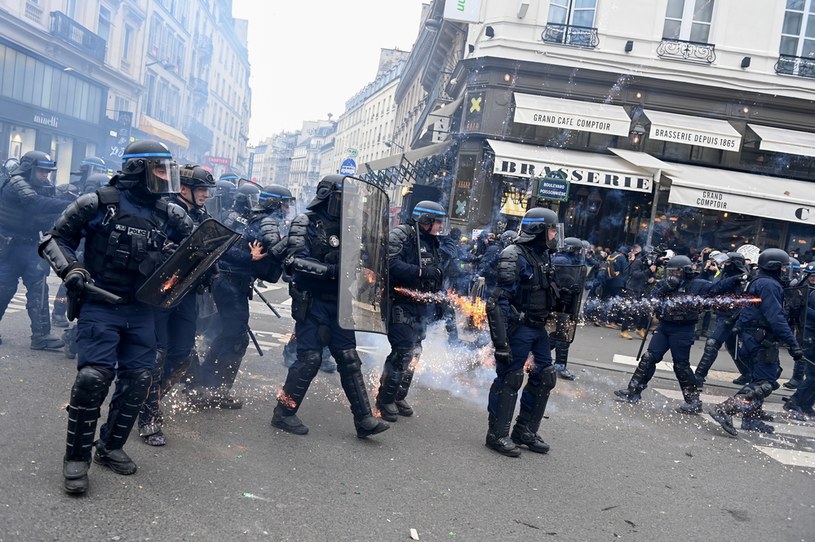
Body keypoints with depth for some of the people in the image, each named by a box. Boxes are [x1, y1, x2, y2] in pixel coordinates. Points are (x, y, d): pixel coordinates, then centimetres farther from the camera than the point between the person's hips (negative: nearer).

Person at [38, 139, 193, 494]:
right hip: (100, 303, -5)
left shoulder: (168, 214, 6)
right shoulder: (99, 204, -6)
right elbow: (55, 239, 0)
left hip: (142, 309, 5)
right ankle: (76, 457, 3)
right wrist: (71, 270, -15)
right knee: (93, 376, -14)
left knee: (138, 379, 4)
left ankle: (110, 447, 24)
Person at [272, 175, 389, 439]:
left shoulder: (344, 227, 11)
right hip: (312, 302, -6)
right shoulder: (305, 223, -7)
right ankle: (284, 413, 12)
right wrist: (331, 270, -27)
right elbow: (294, 261, -21)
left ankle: (364, 419, 8)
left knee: (349, 359, 5)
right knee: (310, 358, -5)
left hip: (337, 303, 6)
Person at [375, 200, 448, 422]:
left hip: (422, 306, 9)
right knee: (402, 352, -11)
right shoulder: (400, 235, -10)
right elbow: (391, 264, -26)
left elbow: (435, 276, 24)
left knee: (413, 353, 14)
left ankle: (399, 396, 27)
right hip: (402, 305, -9)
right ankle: (385, 399, 3)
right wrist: (420, 272, -27)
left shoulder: (431, 242, 16)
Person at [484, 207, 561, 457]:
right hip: (518, 327, -9)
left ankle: (525, 431, 25)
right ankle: (497, 434, 10)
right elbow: (500, 299, -21)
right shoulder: (514, 256, -15)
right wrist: (501, 338, -25)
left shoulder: (542, 256, 12)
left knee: (545, 377, 12)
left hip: (538, 328, 9)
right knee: (509, 379, -2)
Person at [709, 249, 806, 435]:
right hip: (761, 340, -11)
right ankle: (724, 410, -22)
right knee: (766, 382, -12)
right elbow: (776, 318, -23)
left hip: (754, 338, 11)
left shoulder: (761, 282, 18)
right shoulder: (769, 285, -15)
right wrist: (793, 344, -25)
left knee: (761, 378, 18)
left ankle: (751, 419, 23)